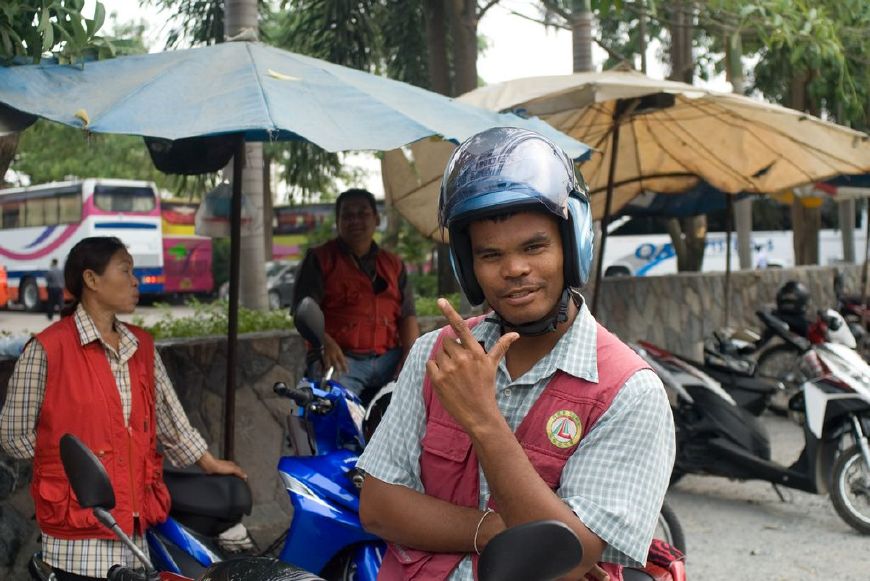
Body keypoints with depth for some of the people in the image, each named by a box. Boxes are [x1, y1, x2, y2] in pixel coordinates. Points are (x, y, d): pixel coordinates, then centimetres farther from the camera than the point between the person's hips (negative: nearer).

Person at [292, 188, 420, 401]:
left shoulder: (393, 264, 20)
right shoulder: (320, 259, 9)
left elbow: (407, 315, 15)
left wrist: (410, 357, -5)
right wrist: (325, 342, -22)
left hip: (389, 359, 4)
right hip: (340, 358, -4)